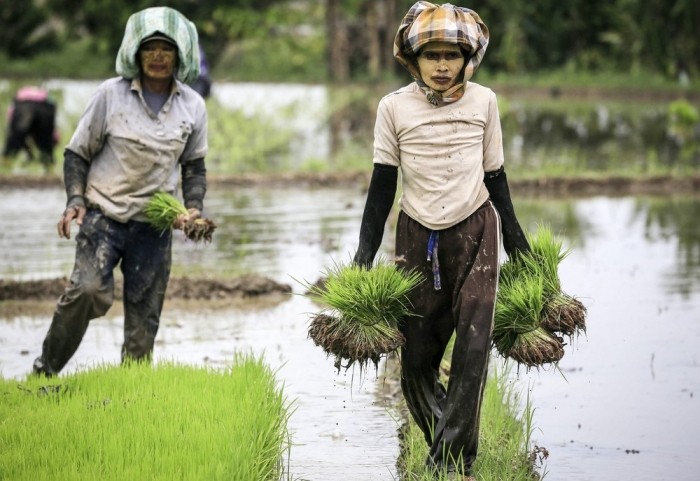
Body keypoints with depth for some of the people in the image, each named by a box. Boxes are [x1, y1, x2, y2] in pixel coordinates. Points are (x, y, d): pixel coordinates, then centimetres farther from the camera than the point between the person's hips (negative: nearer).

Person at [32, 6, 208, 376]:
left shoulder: (192, 106, 4)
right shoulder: (111, 94, -4)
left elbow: (194, 165, 17)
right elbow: (78, 152, 3)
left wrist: (194, 207, 0)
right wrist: (75, 200, -11)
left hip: (153, 224, 3)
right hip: (104, 214, -3)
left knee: (144, 315, 3)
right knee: (89, 290, -24)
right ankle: (44, 372, -8)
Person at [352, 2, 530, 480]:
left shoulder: (483, 101, 0)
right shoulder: (394, 107, -3)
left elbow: (496, 177, 9)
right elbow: (382, 185, 2)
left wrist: (518, 244, 12)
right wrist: (365, 255, -1)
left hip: (475, 231, 0)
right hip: (417, 236, 0)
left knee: (473, 346, -12)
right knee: (417, 357, -1)